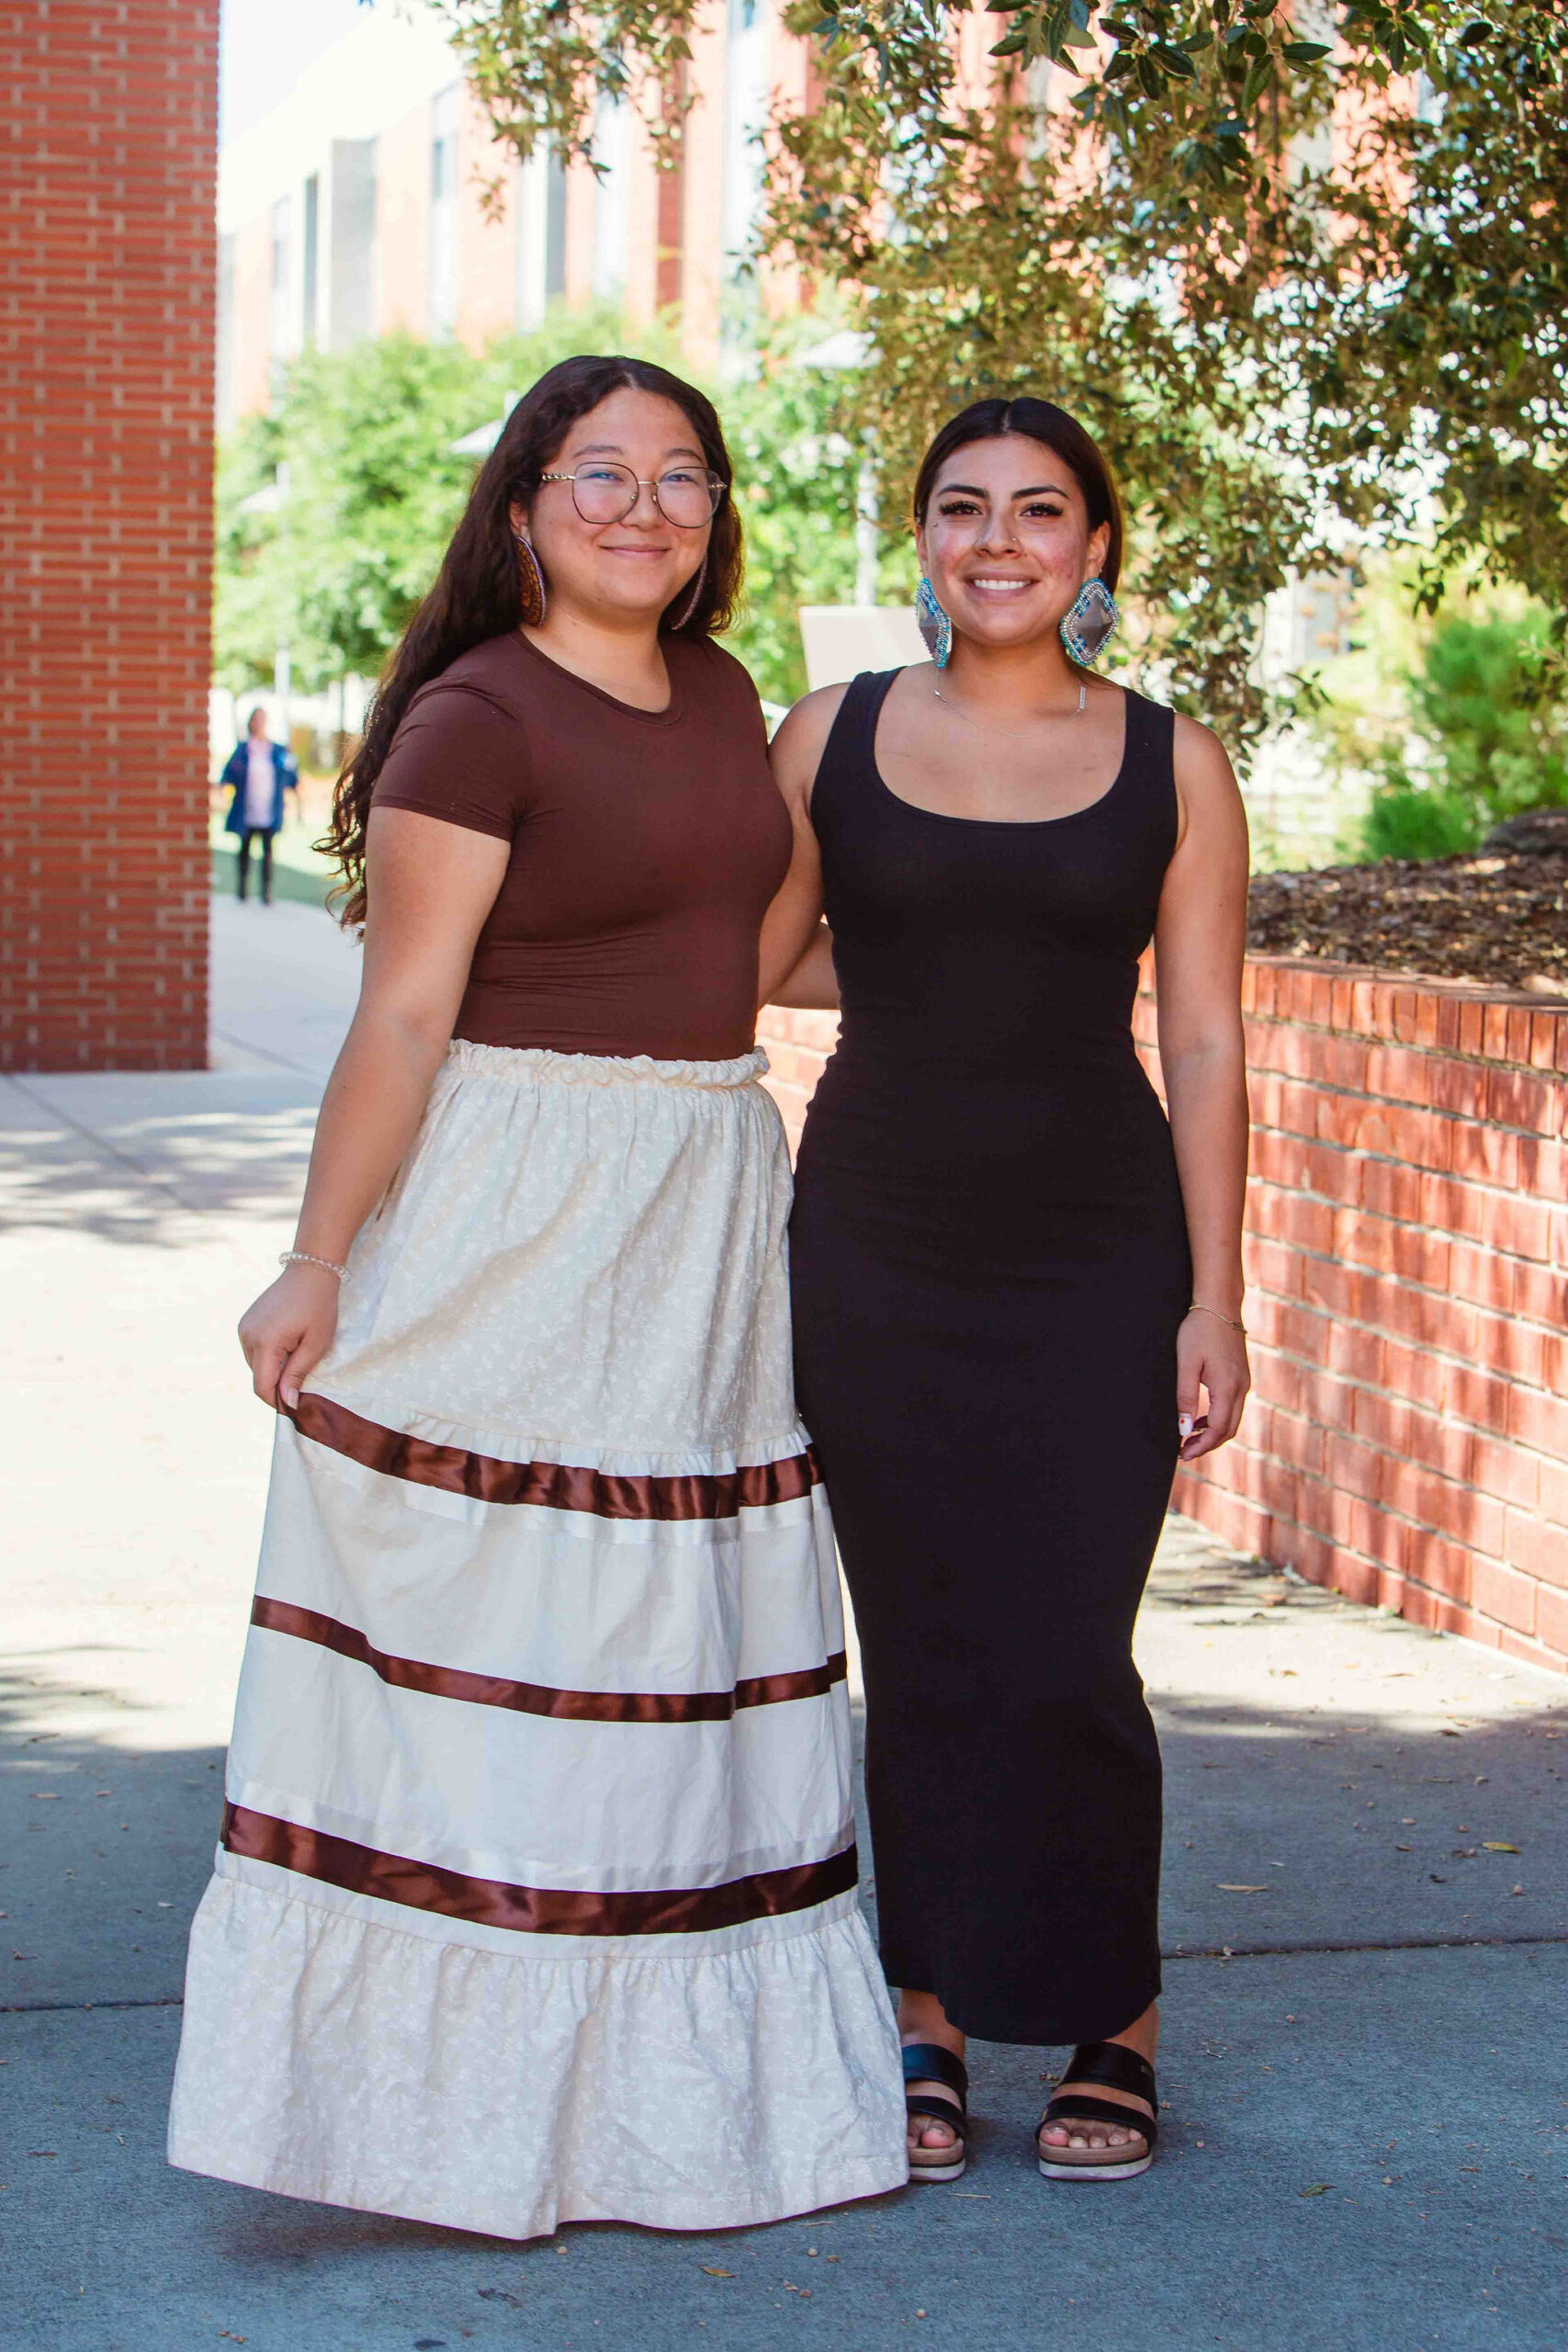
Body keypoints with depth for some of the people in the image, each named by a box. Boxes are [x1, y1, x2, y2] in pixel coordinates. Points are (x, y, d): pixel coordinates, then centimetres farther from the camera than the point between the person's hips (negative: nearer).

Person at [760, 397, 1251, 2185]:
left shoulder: (1169, 765, 3)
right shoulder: (832, 740, 5)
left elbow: (1205, 1047, 1)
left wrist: (1214, 1303, -3)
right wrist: (926, 982, 9)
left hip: (1095, 1262, -1)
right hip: (877, 1251, 1)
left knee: (1064, 1663, -3)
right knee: (919, 1654, 4)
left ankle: (1113, 2034, 14)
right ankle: (930, 2023, 18)